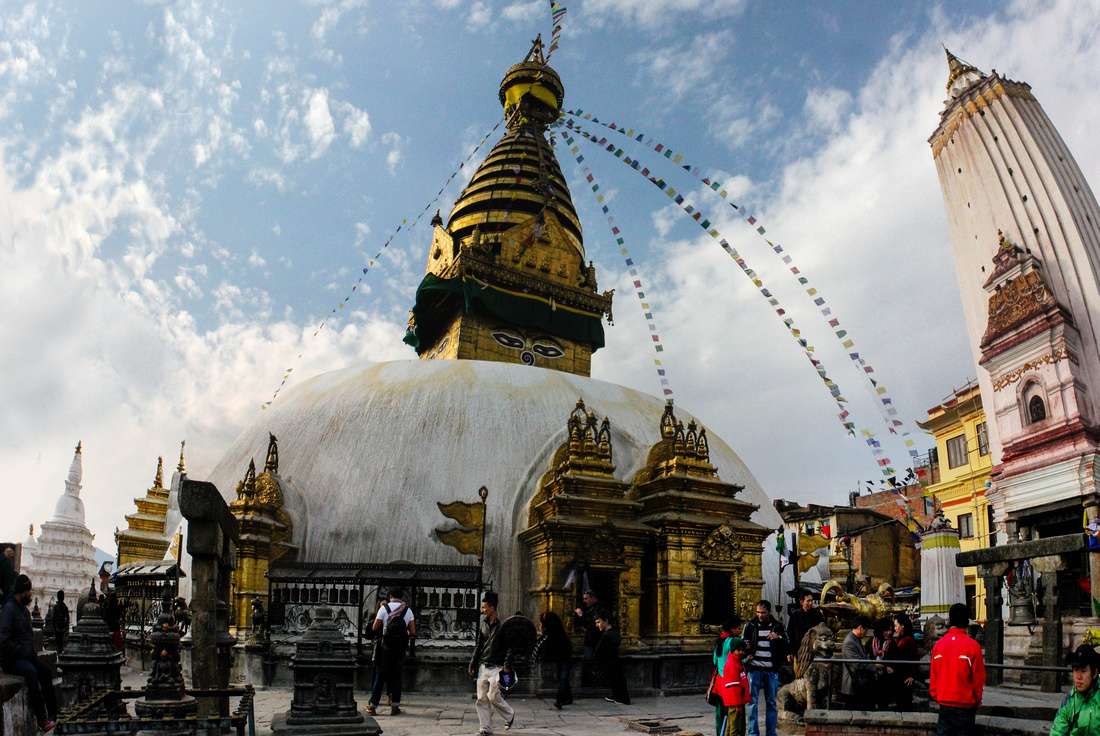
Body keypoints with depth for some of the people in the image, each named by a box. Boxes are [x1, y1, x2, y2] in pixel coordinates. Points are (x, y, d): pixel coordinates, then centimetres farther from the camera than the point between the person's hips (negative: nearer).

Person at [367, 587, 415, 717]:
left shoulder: (384, 608, -4)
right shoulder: (408, 610, 3)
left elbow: (374, 628, -2)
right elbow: (412, 632, 1)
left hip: (385, 647, -1)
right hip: (400, 648, 1)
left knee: (380, 676, 6)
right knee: (396, 676, 12)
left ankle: (372, 706, 6)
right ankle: (395, 706, 11)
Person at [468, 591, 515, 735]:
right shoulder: (483, 624, 9)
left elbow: (510, 647, -9)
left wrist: (507, 665, -16)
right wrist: (473, 663, 12)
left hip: (496, 667, -6)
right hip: (483, 666, 6)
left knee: (493, 696, -9)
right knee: (481, 698, 3)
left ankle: (510, 715, 16)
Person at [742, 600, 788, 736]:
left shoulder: (778, 626, 5)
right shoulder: (750, 625, 4)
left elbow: (786, 646, 2)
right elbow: (743, 644, 8)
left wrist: (778, 637, -18)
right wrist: (746, 655, -11)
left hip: (772, 670, 1)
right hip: (754, 669, -1)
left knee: (771, 702, 9)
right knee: (753, 702, -1)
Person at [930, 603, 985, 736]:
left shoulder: (939, 644, -4)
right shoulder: (972, 646, -12)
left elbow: (933, 675, 2)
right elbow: (979, 678, -7)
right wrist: (977, 702, 8)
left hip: (944, 702, 3)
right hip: (965, 704, -3)